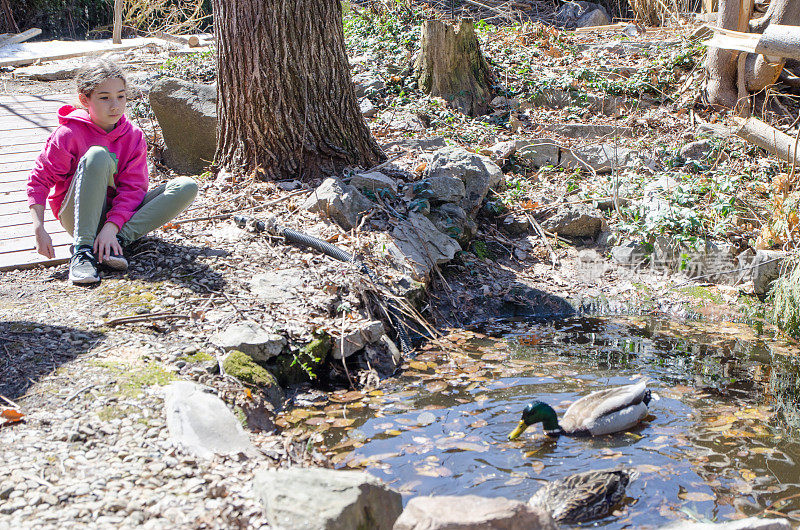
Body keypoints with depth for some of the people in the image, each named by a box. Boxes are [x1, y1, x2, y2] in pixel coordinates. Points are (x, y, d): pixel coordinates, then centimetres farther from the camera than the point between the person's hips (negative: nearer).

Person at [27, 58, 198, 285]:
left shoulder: (134, 137, -2)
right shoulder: (69, 134, -11)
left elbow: (133, 189, -9)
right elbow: (39, 179, -9)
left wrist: (111, 227, -26)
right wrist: (39, 230, -20)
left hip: (120, 213, 4)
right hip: (77, 216, -4)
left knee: (186, 186, -14)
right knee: (98, 155, -32)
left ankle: (119, 240, -26)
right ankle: (82, 249, -33)